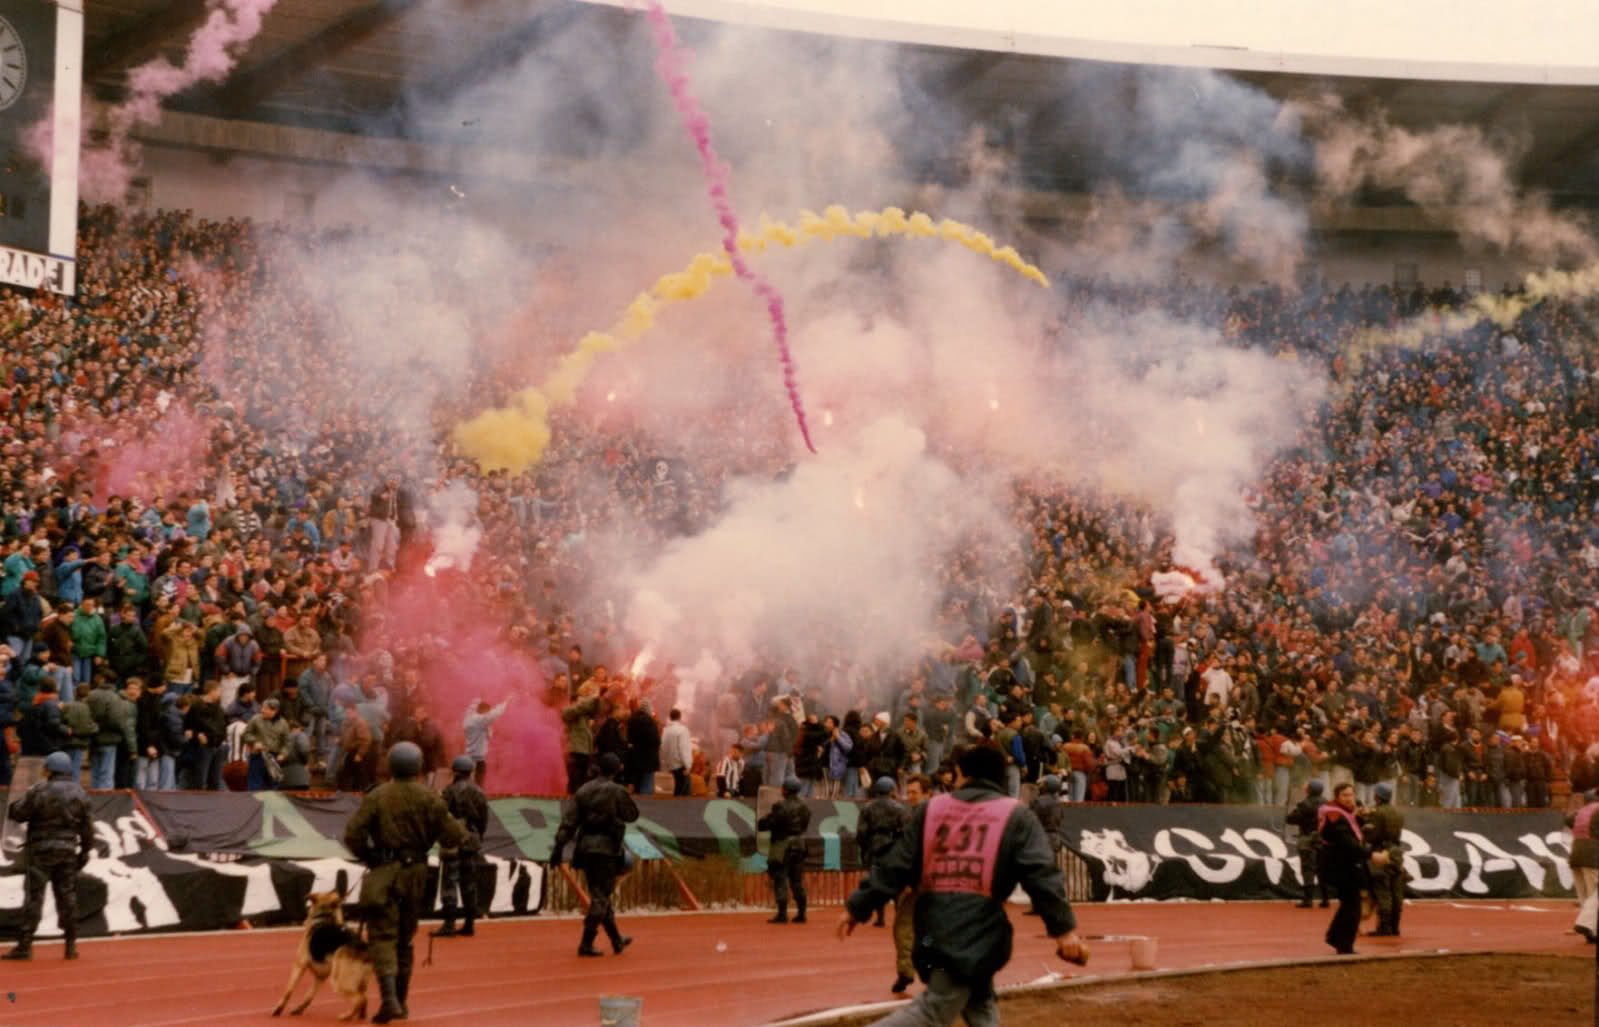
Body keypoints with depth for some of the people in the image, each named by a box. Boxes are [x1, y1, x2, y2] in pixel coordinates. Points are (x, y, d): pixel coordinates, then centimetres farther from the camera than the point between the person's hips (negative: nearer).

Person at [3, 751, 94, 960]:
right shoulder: (79, 793, 4)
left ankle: (24, 945, -6)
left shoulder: (40, 791, -12)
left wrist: (19, 803, 12)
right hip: (67, 850, 4)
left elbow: (17, 813, -9)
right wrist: (85, 851, 14)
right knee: (67, 896, 11)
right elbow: (87, 826, 6)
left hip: (41, 849, -4)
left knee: (34, 896, -3)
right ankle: (71, 944, 12)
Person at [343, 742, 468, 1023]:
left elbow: (353, 835, -10)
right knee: (405, 937, 17)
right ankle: (401, 1002, 24)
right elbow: (452, 836, -5)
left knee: (383, 936, -3)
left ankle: (389, 999, -22)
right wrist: (462, 832, 18)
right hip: (415, 872, 3)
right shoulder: (429, 799, -3)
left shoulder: (377, 796, -7)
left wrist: (367, 855, 8)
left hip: (383, 872, -3)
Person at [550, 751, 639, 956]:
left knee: (600, 895, 16)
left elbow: (568, 822, 1)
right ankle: (586, 944, -7)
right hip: (607, 848, -6)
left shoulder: (583, 791, 6)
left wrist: (559, 847, 1)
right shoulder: (617, 791, -9)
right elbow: (632, 814, 3)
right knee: (600, 898, -1)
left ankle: (617, 940, 28)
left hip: (586, 848, 6)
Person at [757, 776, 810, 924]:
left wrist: (759, 823, 7)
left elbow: (769, 822, -15)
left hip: (782, 847, -7)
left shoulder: (781, 806, -17)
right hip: (799, 845, 7)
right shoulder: (804, 808, 5)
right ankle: (801, 913, 14)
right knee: (797, 881, 13)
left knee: (780, 881, -2)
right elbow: (805, 825, 11)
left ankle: (782, 914, -7)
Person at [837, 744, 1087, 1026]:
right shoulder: (1016, 816, 6)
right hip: (978, 928, -4)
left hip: (933, 926, 4)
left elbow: (894, 867, 10)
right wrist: (1063, 927, -9)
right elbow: (1041, 874, -6)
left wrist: (858, 907, 14)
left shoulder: (930, 809, 13)